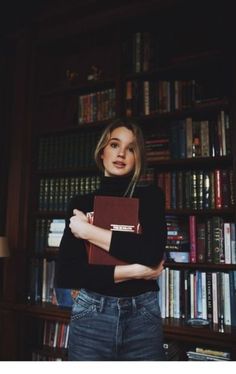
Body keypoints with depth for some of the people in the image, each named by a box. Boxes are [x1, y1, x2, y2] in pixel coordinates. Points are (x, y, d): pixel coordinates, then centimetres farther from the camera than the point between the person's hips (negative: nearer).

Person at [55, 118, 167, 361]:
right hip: (91, 315, 1)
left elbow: (152, 252, -18)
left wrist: (89, 231, -13)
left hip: (142, 316, 0)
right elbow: (65, 275, -6)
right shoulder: (80, 204, 1)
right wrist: (132, 271, -14)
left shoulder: (150, 196, 0)